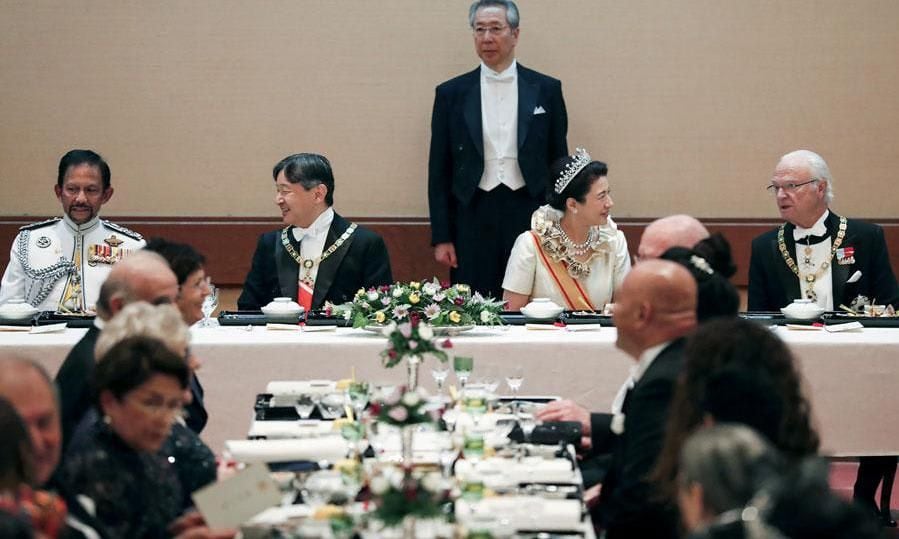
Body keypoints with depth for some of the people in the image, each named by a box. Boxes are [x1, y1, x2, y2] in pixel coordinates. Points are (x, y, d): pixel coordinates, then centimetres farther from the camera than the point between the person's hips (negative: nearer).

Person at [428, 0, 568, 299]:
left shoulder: (546, 90, 6)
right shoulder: (451, 94, 6)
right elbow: (439, 172, 7)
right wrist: (441, 237, 1)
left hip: (530, 215, 0)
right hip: (473, 218, 0)